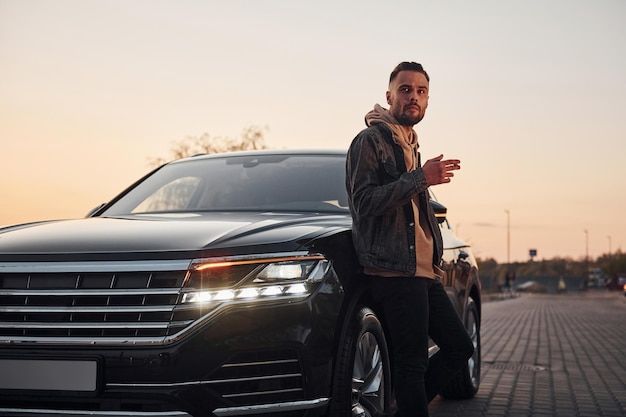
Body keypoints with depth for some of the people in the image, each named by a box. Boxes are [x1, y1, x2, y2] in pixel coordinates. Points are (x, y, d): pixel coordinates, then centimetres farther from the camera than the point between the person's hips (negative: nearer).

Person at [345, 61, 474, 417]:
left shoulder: (410, 145, 24)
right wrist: (421, 178, -20)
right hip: (395, 271, -9)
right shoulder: (370, 140, -5)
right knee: (413, 361, -10)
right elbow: (365, 202, -18)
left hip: (424, 271, 9)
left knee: (460, 347, 10)